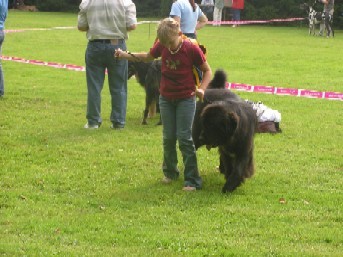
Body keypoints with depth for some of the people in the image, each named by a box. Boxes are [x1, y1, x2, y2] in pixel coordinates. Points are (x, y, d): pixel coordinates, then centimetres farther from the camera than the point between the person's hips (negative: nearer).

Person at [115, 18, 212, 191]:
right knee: (168, 137, 10)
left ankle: (192, 180, -2)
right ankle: (170, 172, 29)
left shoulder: (191, 49, -19)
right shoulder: (161, 46, -7)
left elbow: (207, 71, -7)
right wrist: (125, 55, 3)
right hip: (166, 98, 4)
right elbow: (148, 57, 14)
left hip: (186, 99, -4)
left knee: (184, 137, -7)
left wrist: (202, 88, -23)